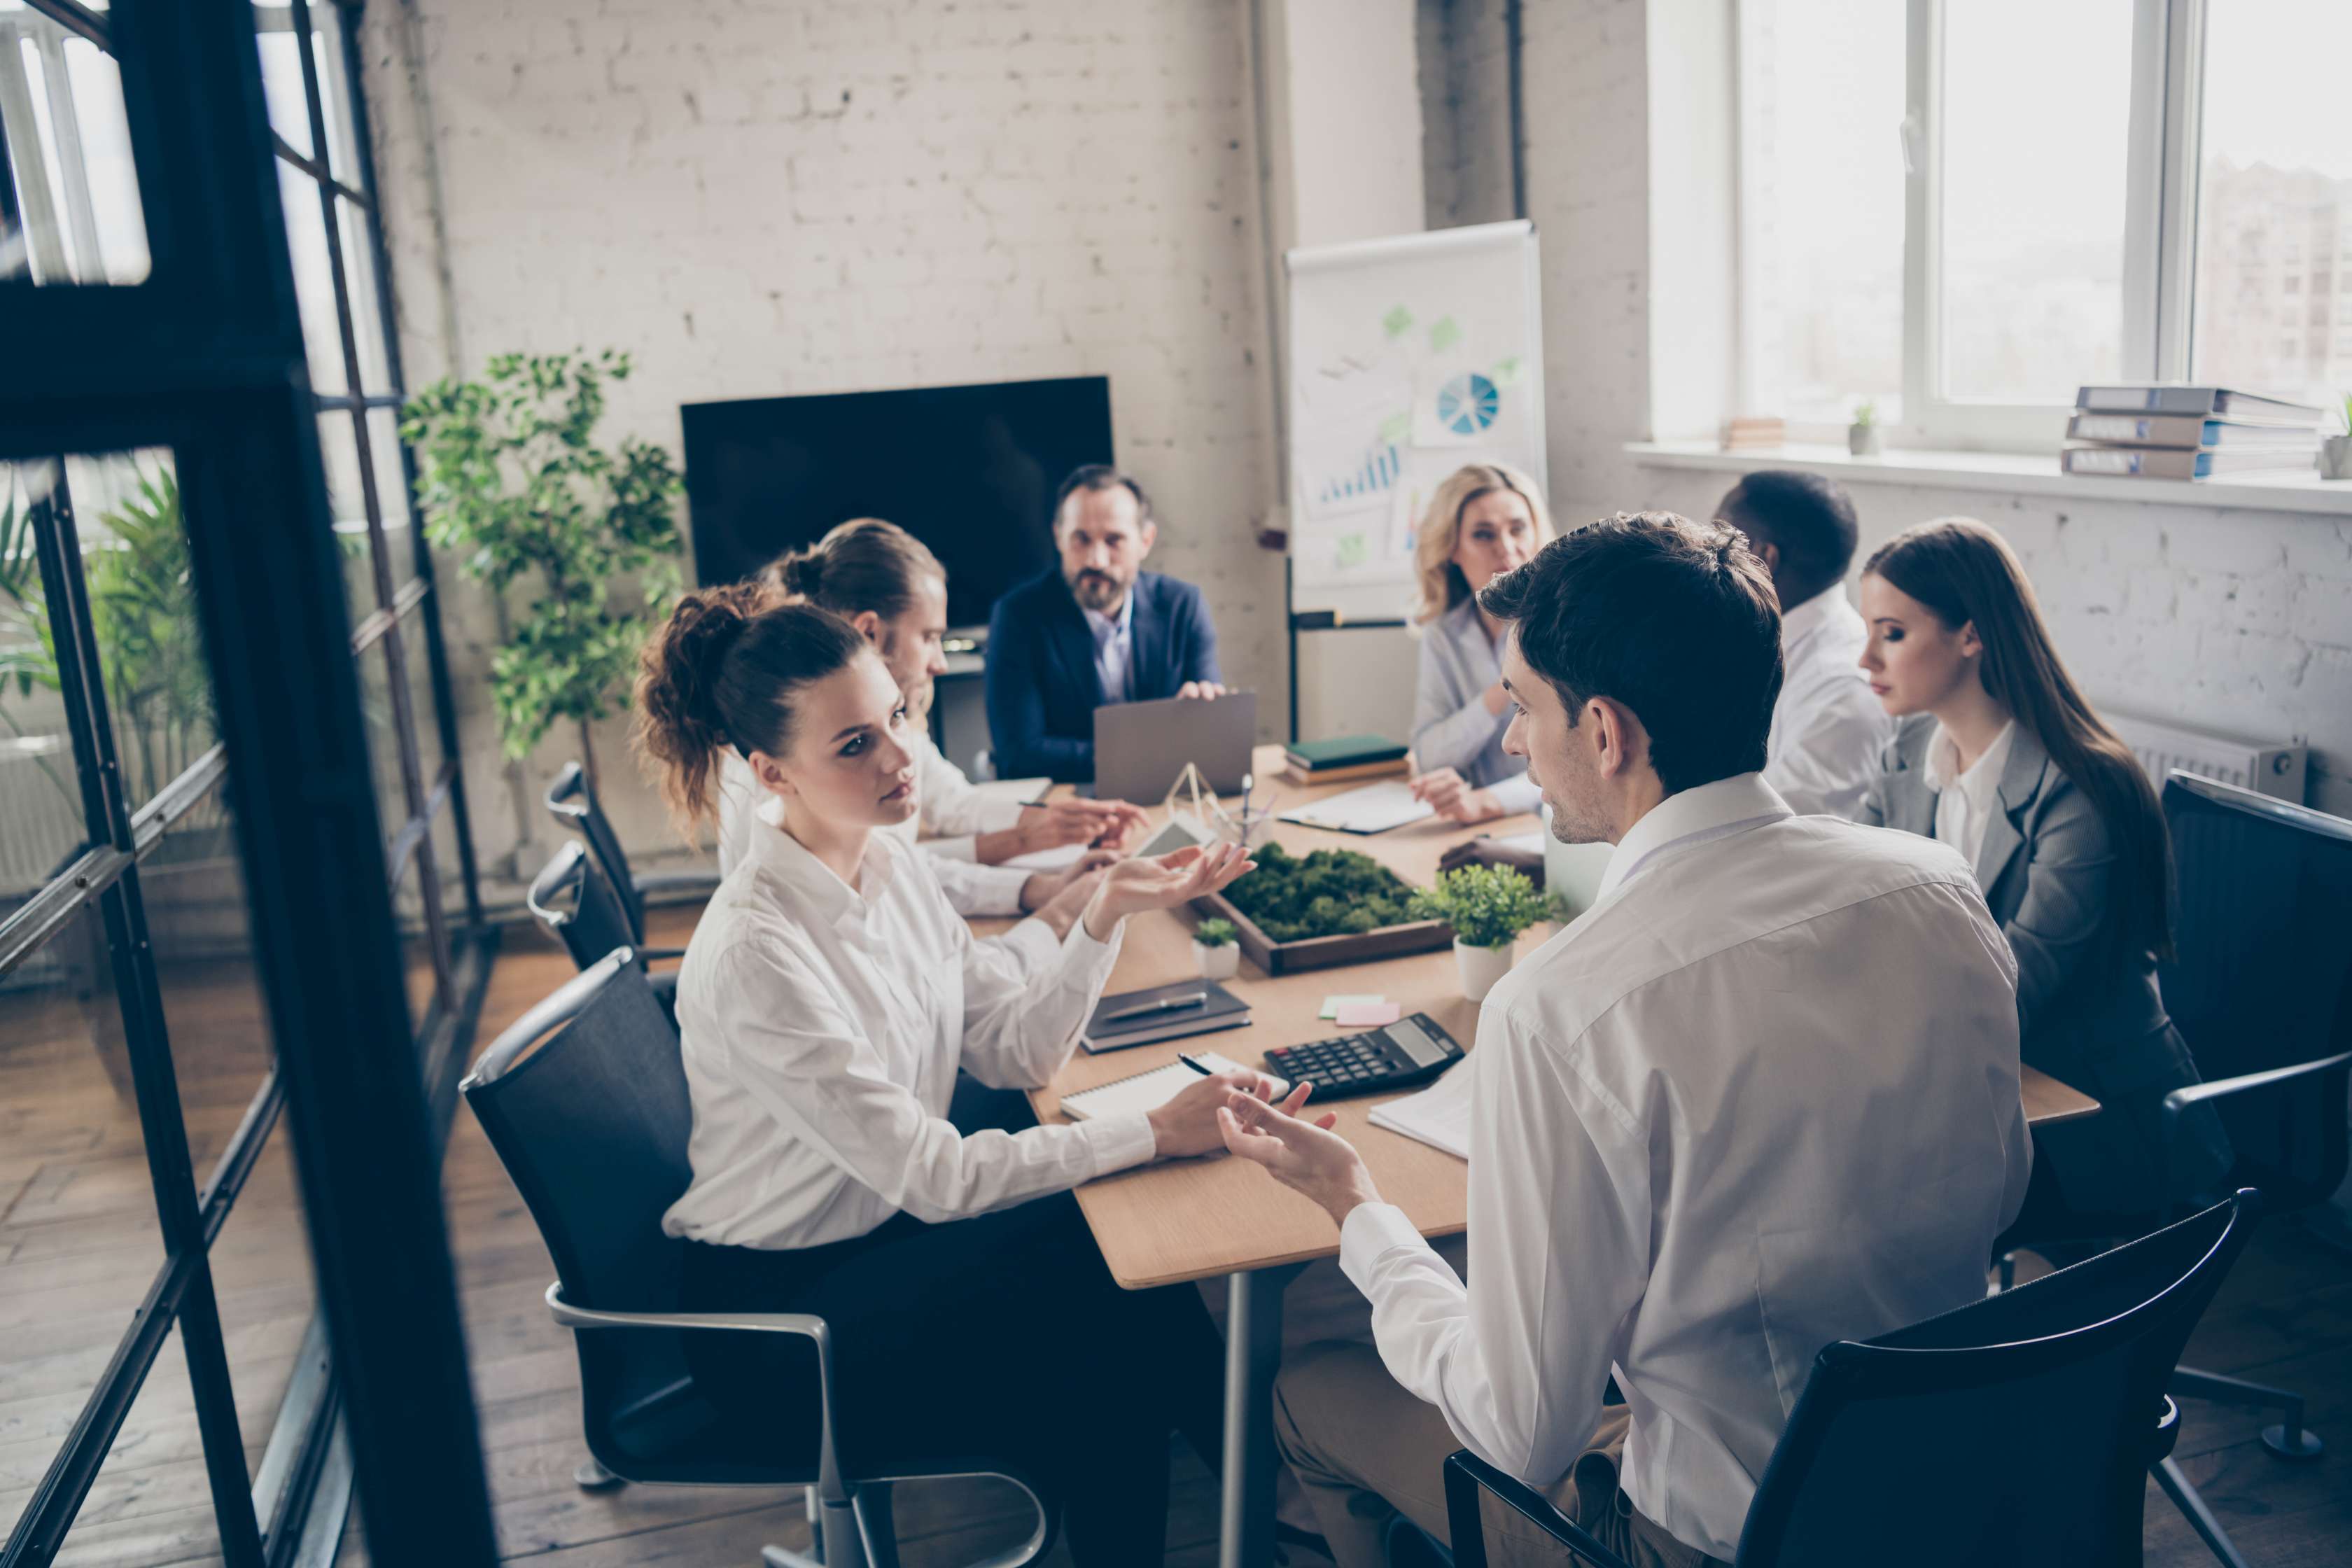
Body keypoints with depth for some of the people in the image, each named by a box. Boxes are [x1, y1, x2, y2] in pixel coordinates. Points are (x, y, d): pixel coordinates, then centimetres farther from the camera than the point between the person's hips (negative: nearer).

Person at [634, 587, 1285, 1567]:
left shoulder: (893, 864, -3)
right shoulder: (752, 953, -27)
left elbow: (1015, 1051, -1)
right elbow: (932, 1175, -25)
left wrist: (1106, 915, -13)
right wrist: (1155, 1134, -24)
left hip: (883, 1229, 7)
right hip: (774, 1319, -6)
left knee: (1138, 1275, -12)